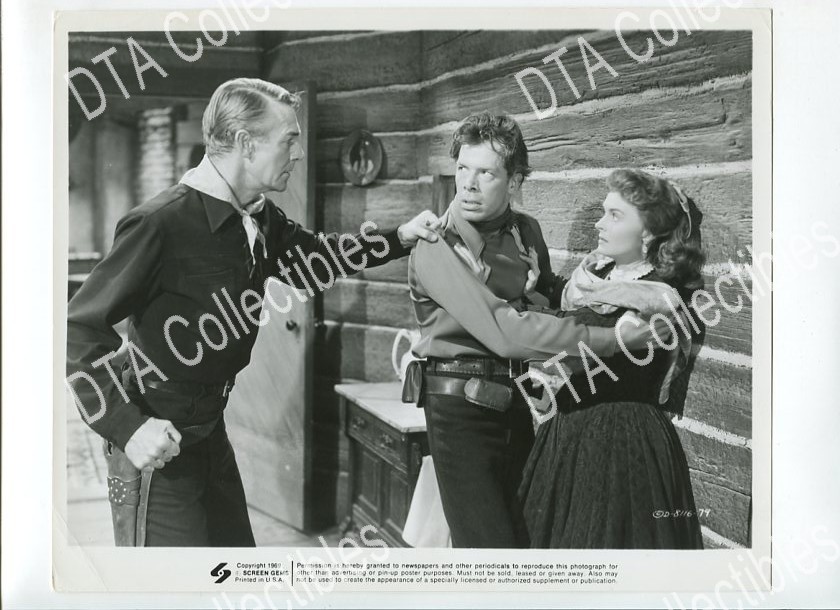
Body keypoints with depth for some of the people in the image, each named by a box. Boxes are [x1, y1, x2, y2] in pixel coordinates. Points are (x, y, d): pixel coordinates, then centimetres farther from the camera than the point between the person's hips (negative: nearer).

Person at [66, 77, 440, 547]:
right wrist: (127, 428, -27)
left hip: (211, 433, 9)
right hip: (157, 444, -9)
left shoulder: (260, 218, 2)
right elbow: (79, 327, -20)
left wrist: (399, 238, 13)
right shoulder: (162, 223, -23)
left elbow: (311, 255, 23)